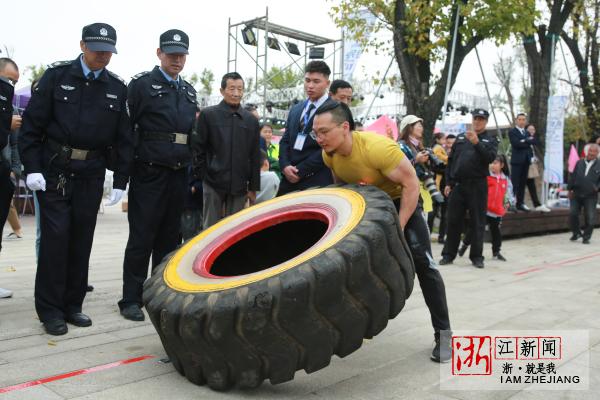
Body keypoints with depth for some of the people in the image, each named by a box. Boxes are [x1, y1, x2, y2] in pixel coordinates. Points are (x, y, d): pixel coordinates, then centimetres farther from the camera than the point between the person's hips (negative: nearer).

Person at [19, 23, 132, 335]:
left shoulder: (117, 88, 6)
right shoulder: (57, 76, -1)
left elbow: (123, 138, 7)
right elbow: (32, 124, -3)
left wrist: (120, 180, 1)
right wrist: (32, 168, -11)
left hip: (91, 175, 3)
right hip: (54, 171, -3)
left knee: (82, 241, 6)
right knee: (55, 237, -5)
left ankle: (72, 305, 18)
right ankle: (50, 309, 6)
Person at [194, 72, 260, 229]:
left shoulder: (251, 120, 9)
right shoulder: (208, 115, 0)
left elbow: (255, 157, 9)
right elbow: (198, 149, 1)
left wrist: (254, 187, 7)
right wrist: (204, 176, -2)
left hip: (239, 186, 3)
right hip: (213, 183, -2)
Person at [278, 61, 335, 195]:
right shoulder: (295, 109, 17)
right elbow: (285, 140, 15)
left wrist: (300, 170, -11)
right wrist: (285, 166, -4)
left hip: (316, 181, -6)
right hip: (289, 179, 6)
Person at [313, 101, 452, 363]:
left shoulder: (377, 147, -37)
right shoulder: (329, 154, -17)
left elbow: (411, 184, -29)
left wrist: (399, 227, -31)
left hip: (401, 199, -6)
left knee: (422, 262, -12)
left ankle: (443, 333, 0)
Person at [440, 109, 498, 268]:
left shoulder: (490, 140, 6)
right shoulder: (461, 137, 14)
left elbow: (490, 158, -13)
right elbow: (450, 160, 13)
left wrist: (477, 143, -24)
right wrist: (448, 183, 6)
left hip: (477, 186, -2)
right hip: (457, 185, 2)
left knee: (477, 222, 3)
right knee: (453, 221, 6)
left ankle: (477, 256, 12)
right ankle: (448, 254, 14)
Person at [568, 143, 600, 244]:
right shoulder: (579, 163, 9)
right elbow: (572, 176, 11)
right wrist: (570, 189, 7)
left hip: (590, 196, -2)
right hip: (576, 194, 2)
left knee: (590, 218, 0)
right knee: (573, 214, 0)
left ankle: (586, 236, 15)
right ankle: (576, 233, 20)